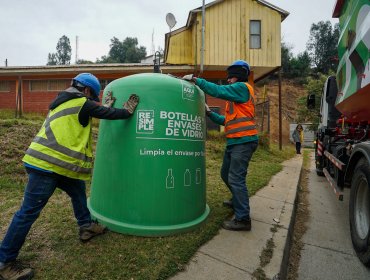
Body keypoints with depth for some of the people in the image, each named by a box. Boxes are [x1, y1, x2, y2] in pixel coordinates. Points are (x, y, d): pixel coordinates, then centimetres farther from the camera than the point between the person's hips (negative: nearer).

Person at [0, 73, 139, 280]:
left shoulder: (65, 102, 19)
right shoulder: (82, 103, -8)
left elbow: (92, 113, 29)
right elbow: (110, 114, -4)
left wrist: (106, 106, 35)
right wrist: (128, 111, 12)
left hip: (54, 163, 11)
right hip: (47, 165, -11)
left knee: (78, 190, 21)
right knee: (29, 212, -1)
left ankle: (86, 227, 35)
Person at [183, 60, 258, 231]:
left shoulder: (243, 87, -5)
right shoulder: (234, 97, 23)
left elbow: (218, 90, -16)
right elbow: (227, 120, 21)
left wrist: (195, 79, -11)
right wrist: (209, 113, 13)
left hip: (243, 141, -10)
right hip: (234, 141, 10)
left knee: (236, 178, -10)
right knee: (226, 174, 20)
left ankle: (243, 219, 0)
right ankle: (238, 201, 41)